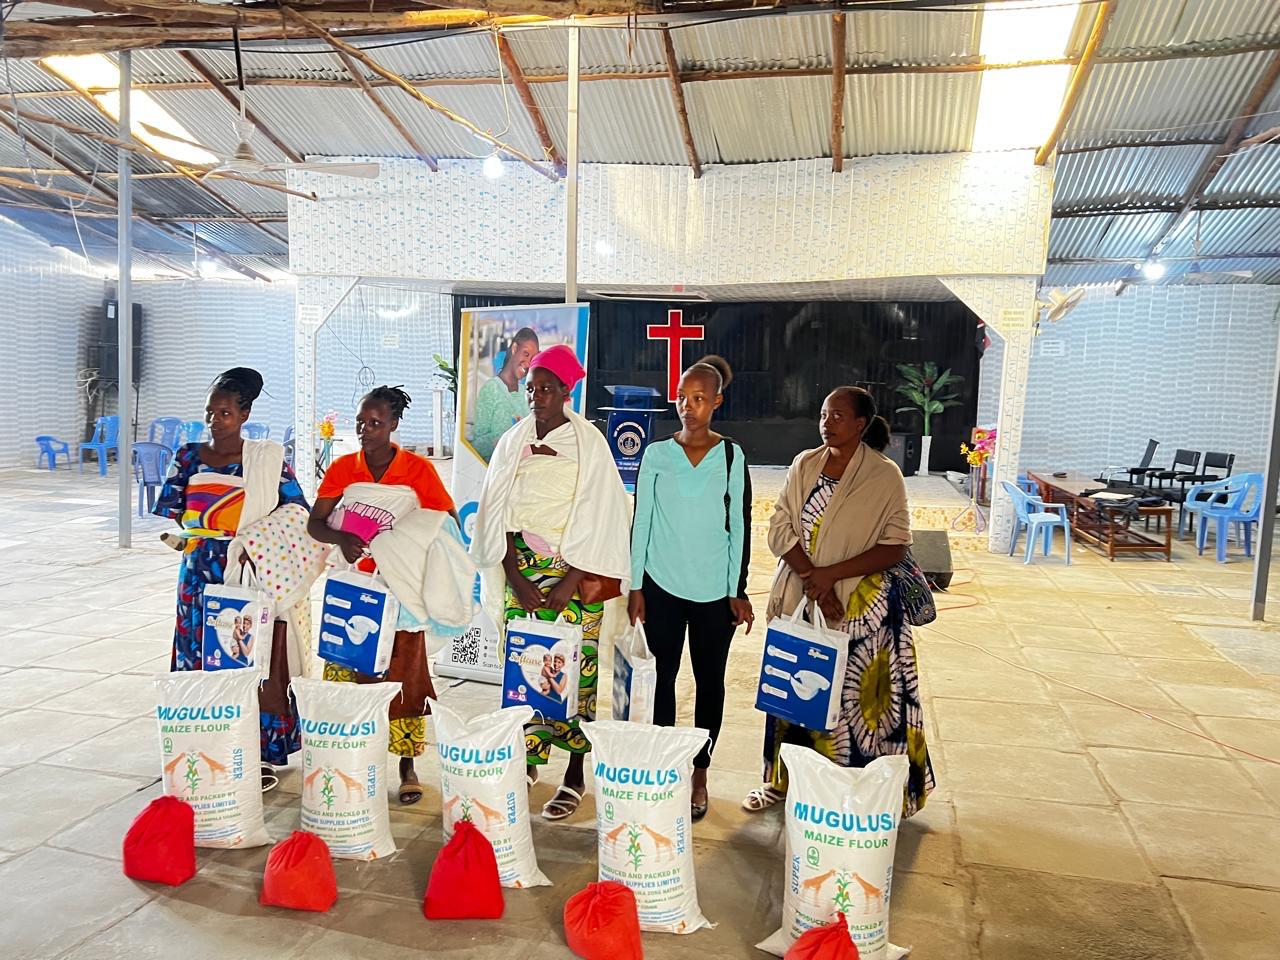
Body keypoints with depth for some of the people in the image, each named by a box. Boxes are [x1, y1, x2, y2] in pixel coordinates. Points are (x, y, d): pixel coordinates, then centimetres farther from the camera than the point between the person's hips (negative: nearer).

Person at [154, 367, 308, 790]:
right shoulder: (188, 458, 7)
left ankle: (262, 754, 10)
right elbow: (172, 514, 8)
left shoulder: (267, 458, -1)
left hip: (253, 574, -3)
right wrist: (184, 535, -9)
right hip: (202, 574, 3)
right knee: (202, 657, 6)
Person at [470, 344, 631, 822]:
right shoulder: (513, 442, 7)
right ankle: (526, 760, 18)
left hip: (574, 571, -3)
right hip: (522, 570, 4)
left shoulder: (589, 443, -4)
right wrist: (516, 578, -5)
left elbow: (598, 519, -8)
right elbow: (498, 513, 5)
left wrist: (569, 584, -12)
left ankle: (575, 774, 9)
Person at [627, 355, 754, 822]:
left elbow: (739, 525, 1)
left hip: (715, 589, 0)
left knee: (710, 680, 8)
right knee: (663, 676, 8)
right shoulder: (657, 454, 1)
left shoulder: (731, 456, -1)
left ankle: (699, 772, 22)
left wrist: (739, 591, -1)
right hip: (663, 585, 1)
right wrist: (635, 586, 0)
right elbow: (641, 522, 3)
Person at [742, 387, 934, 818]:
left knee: (850, 696, 0)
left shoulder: (884, 476, -6)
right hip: (798, 598, 4)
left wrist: (829, 575, -17)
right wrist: (813, 579, -15)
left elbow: (895, 548, -10)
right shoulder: (804, 465, 5)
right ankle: (782, 779, 29)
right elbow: (780, 530, -1)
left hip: (860, 604, -4)